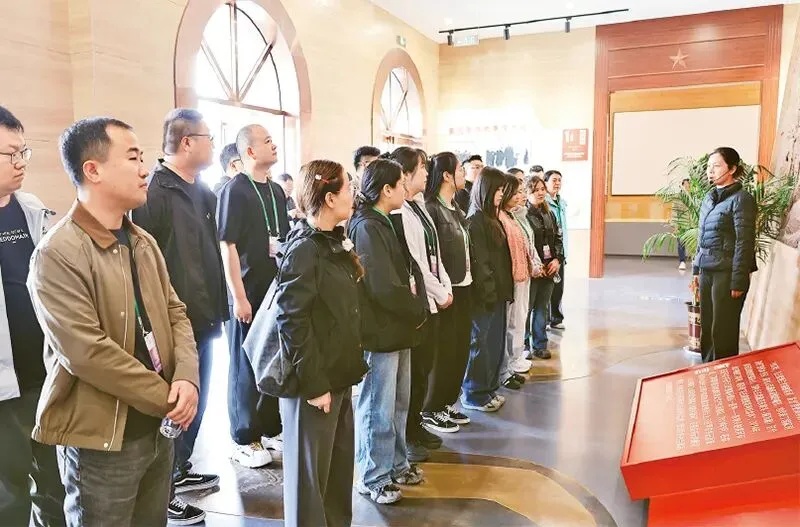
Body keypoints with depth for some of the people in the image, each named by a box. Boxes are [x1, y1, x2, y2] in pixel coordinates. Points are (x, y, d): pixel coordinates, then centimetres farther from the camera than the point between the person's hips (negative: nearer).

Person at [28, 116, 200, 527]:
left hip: (157, 428, 7)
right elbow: (86, 352, -24)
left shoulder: (143, 243, 7)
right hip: (100, 440, -7)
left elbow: (174, 312, 7)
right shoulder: (57, 255, -18)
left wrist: (186, 378, -11)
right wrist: (166, 397, -17)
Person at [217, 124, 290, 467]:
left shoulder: (276, 190, 11)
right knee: (246, 368, 5)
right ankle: (244, 440, 19)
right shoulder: (235, 191, -10)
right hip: (249, 294, -7)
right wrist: (239, 297, -18)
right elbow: (228, 246, -15)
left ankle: (270, 429, 30)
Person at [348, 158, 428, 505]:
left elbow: (409, 270, 14)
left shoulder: (388, 224, 13)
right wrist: (417, 311, -9)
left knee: (398, 404, 19)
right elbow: (384, 287, -22)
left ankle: (396, 466, 34)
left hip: (399, 328, 10)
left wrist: (417, 308, 1)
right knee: (378, 409, 3)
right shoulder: (367, 228, -17)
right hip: (380, 331, -10)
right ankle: (373, 478, 17)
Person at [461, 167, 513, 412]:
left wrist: (504, 289, 11)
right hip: (485, 294, -9)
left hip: (497, 291, 9)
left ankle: (489, 389, 28)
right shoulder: (475, 219, -14)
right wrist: (489, 290, -17)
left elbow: (501, 258, 14)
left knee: (495, 342, 15)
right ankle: (474, 395, 16)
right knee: (480, 343, 3)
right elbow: (479, 261, -18)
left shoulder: (492, 218, 13)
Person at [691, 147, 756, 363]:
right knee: (706, 326, 12)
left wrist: (738, 281, -15)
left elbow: (744, 243, -13)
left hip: (727, 272, -7)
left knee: (723, 330, 2)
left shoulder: (741, 199, -10)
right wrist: (697, 270, 15)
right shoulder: (709, 198, 12)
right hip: (707, 271, 7)